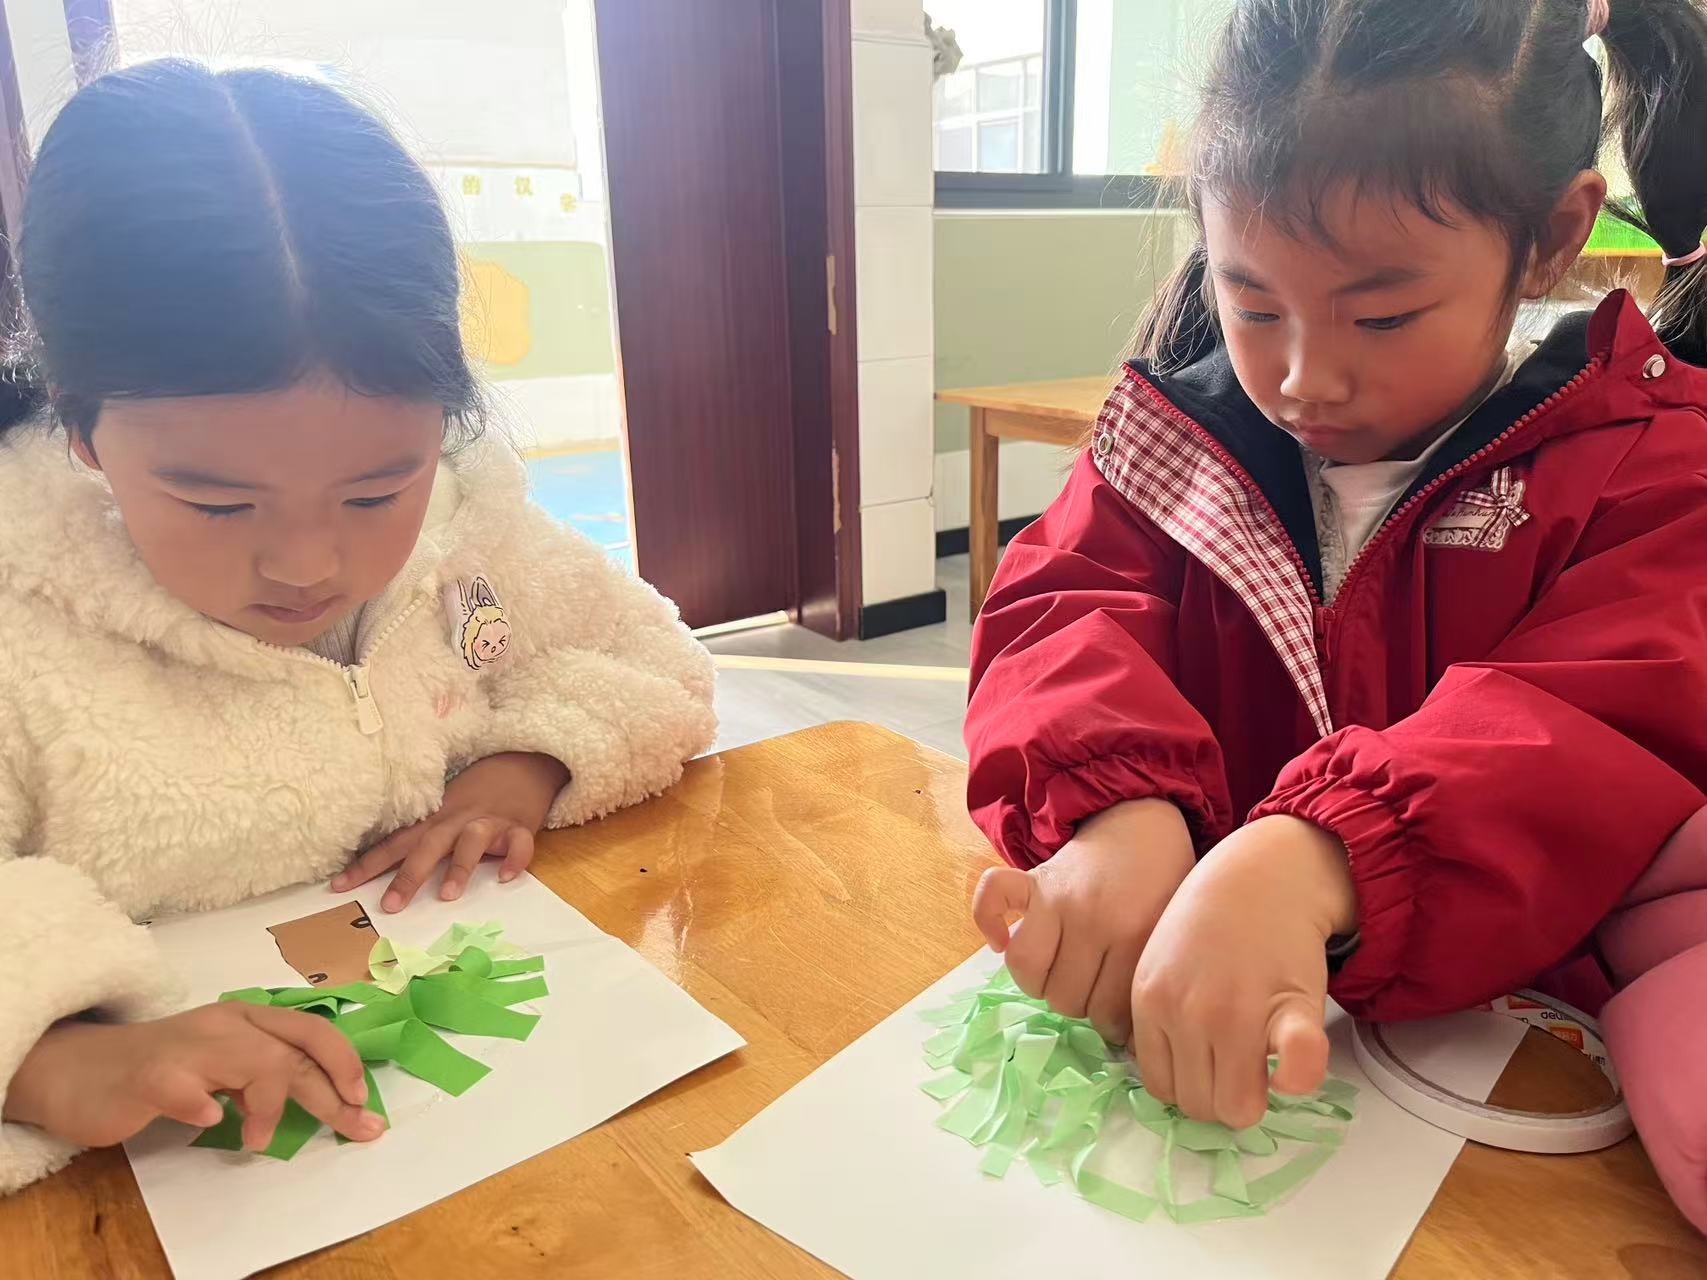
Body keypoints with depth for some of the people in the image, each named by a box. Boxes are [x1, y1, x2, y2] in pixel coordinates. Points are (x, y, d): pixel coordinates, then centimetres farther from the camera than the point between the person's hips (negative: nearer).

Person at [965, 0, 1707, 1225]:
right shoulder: (1182, 434, 4)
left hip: (1487, 1022, -1)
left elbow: (1603, 738, -19)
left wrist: (1315, 859, -38)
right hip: (1160, 989, 2)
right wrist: (1117, 805, -30)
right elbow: (1063, 614, -8)